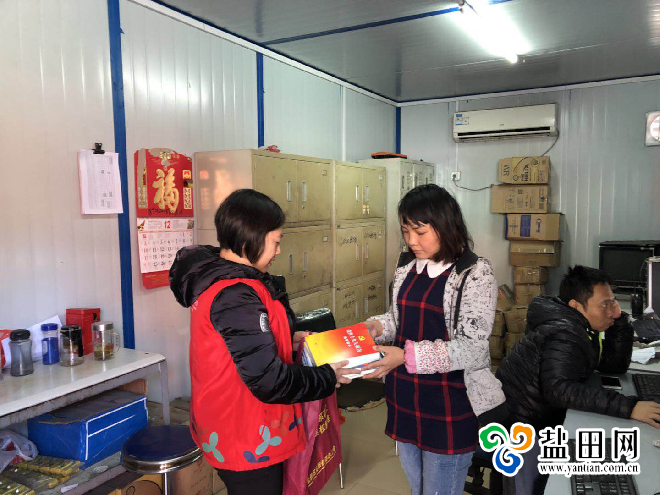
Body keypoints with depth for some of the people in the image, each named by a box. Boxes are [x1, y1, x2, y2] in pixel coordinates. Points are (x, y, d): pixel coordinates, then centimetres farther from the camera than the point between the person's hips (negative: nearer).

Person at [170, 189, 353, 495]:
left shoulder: (212, 276, 2)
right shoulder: (236, 297, -29)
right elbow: (270, 381, -30)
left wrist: (288, 340, 7)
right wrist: (328, 377, -15)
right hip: (249, 444, -10)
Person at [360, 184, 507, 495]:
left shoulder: (476, 275, -15)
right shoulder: (407, 272, 4)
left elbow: (472, 349, -20)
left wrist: (407, 356, -29)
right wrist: (378, 326, -6)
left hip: (448, 409, -6)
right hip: (405, 401, 6)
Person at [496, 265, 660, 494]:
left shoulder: (578, 325, 5)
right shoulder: (565, 335, -26)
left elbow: (615, 365, 8)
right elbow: (559, 389, -40)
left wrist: (619, 319, -4)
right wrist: (628, 407, -42)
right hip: (521, 423, -10)